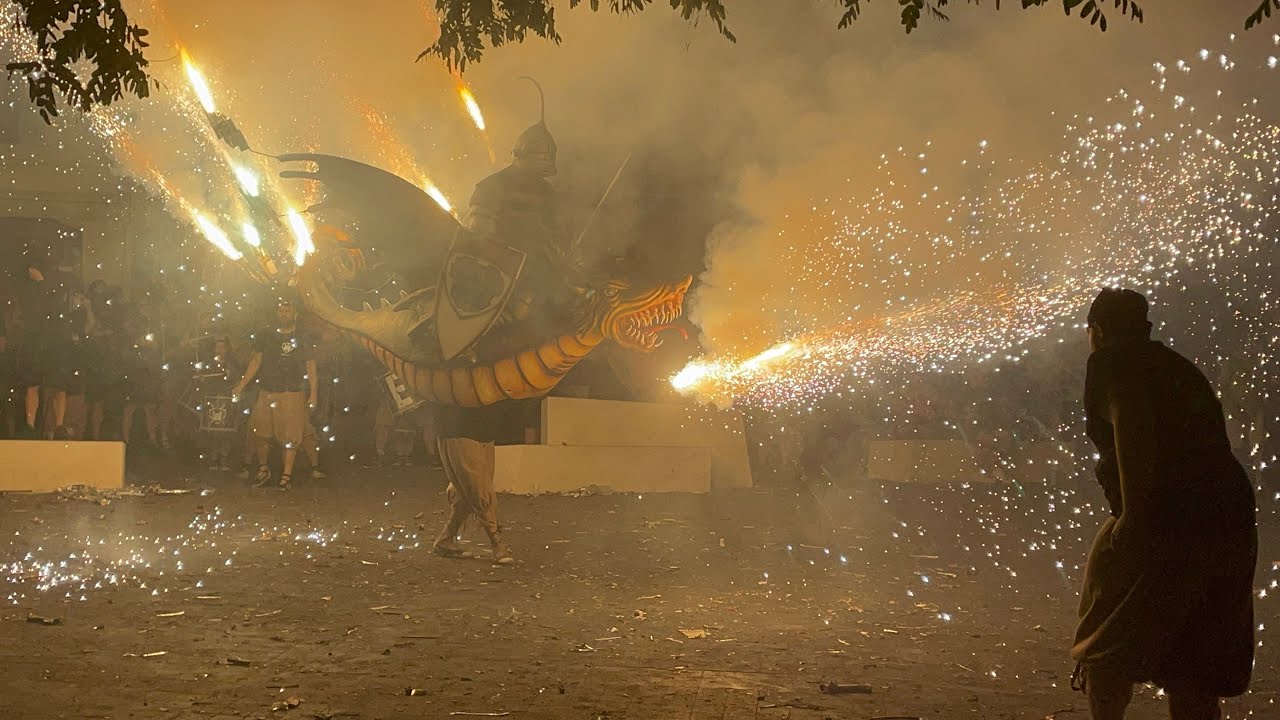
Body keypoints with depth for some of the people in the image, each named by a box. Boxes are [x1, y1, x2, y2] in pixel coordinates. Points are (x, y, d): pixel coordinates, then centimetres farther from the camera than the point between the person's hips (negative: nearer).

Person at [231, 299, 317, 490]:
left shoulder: (303, 339, 4)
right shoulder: (265, 336, 9)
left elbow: (311, 367, 5)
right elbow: (256, 361, 11)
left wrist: (313, 394, -2)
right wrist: (241, 385, 4)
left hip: (293, 395, -2)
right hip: (266, 393, 3)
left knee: (289, 437, -5)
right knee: (261, 434, 4)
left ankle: (286, 476, 1)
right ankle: (263, 470, 22)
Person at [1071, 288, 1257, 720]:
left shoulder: (1110, 363, -2)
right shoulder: (1179, 367, 22)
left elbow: (1133, 424, -21)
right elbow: (1213, 438, 21)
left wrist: (1133, 514, -23)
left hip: (1166, 525, -8)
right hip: (1232, 522, 8)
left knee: (1108, 644, 13)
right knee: (1193, 668, 14)